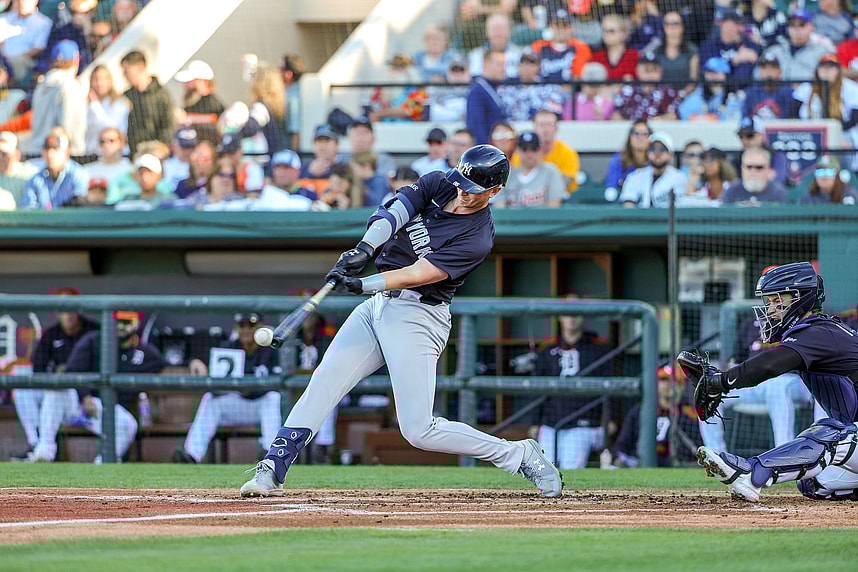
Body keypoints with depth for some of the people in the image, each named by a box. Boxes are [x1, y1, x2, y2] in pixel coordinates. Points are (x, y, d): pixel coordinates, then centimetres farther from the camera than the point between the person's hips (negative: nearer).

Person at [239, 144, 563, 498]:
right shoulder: (439, 184, 4)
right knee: (323, 383, -6)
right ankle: (272, 470, -5)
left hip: (417, 317, -7)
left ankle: (520, 456, 3)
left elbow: (419, 274, -24)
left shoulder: (478, 237, -15)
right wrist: (364, 249, -30)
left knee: (419, 430, -11)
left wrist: (364, 285, -34)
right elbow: (394, 211, -11)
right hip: (378, 307, 7)